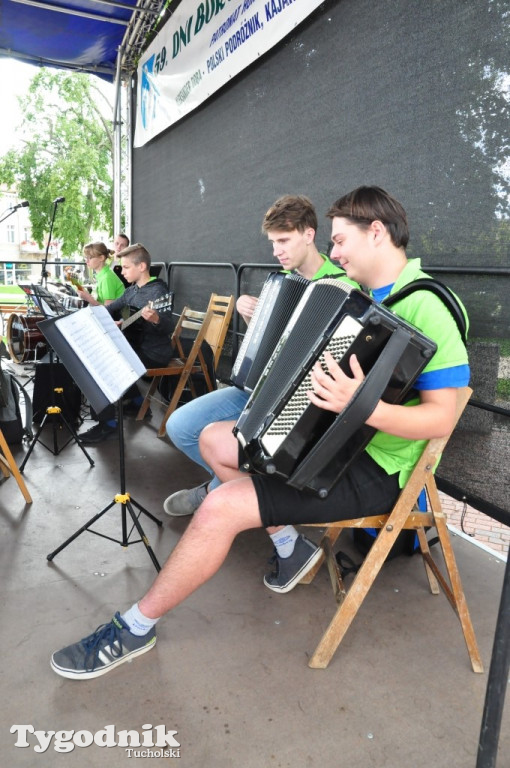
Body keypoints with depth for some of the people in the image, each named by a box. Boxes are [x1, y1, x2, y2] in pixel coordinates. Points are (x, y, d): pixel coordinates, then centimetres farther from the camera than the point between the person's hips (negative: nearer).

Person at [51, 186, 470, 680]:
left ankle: (134, 629, 0)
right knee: (213, 439, 14)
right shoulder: (364, 294, 9)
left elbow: (442, 418, -24)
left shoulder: (427, 308, -19)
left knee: (220, 508, -22)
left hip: (373, 471, -10)